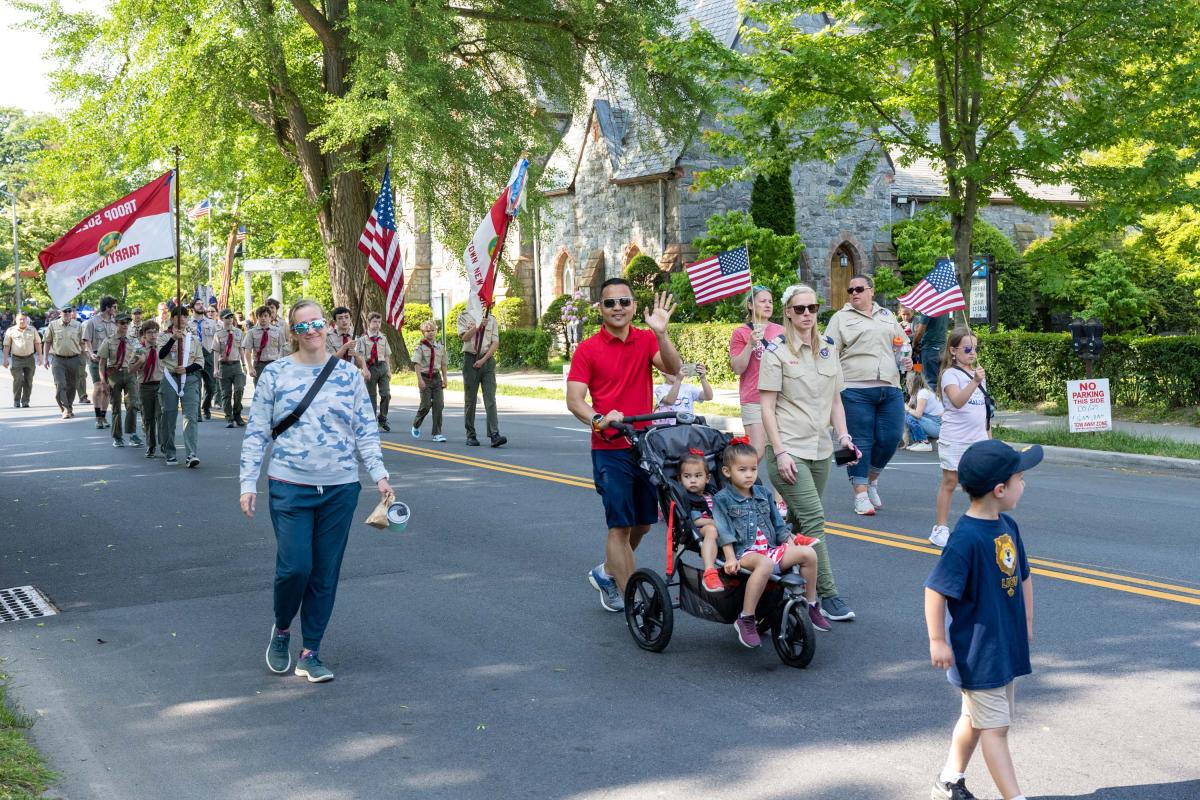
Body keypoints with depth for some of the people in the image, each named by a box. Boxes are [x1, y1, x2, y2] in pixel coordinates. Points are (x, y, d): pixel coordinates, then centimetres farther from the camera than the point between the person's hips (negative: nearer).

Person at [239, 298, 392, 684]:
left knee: (325, 574, 5)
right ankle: (281, 630, 20)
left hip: (340, 488, 2)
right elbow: (256, 433, 2)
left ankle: (310, 653, 18)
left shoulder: (349, 374, 6)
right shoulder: (275, 373, 0)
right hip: (290, 486, -2)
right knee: (295, 567, -9)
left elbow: (366, 430, 7)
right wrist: (248, 483, -3)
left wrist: (379, 474, -3)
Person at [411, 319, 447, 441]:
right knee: (426, 405, -4)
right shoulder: (421, 347, -5)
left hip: (436, 377, 4)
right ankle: (416, 425, 25)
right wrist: (420, 379, -16)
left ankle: (437, 434, 1)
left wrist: (444, 379, 8)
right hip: (425, 377, -4)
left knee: (439, 404, -4)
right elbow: (417, 363, -9)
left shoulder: (440, 347, 8)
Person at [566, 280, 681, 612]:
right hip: (610, 450, -4)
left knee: (644, 521, 13)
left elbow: (673, 368, -13)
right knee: (620, 524, -4)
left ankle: (607, 572, 36)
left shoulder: (646, 340, 4)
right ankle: (629, 598, 5)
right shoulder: (587, 349, -6)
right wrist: (598, 420, -30)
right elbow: (574, 400, -11)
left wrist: (660, 333, -29)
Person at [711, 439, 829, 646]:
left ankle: (811, 605, 2)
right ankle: (746, 621, -35)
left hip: (771, 549, 6)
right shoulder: (722, 499, 1)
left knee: (808, 553, -16)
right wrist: (730, 558, -19)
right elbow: (724, 532, -9)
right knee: (765, 564, -40)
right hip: (744, 553, -6)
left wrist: (792, 547, 10)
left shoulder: (763, 494, 18)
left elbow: (779, 525, 20)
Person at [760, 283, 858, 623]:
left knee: (800, 521, 7)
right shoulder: (776, 351, -4)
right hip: (789, 449, -5)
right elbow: (767, 407, -7)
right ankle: (828, 596, -9)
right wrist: (779, 452, -14)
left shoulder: (828, 348, 13)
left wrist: (843, 435, 3)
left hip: (820, 449, 6)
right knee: (813, 519, -12)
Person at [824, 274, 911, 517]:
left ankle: (871, 479, 25)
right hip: (856, 390, -4)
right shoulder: (841, 318, 6)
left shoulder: (887, 316, 18)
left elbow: (902, 344, 28)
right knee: (860, 441, -3)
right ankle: (860, 494, 4)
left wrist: (905, 360, 8)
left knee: (891, 437, 1)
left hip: (890, 388, 4)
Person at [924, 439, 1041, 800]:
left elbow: (1023, 577, 16)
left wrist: (1027, 625, 18)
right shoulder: (966, 538, -24)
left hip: (1006, 645, 9)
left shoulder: (1008, 526, 2)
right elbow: (935, 589, -22)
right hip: (976, 651, -9)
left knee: (975, 717, 21)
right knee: (995, 726, -1)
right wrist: (937, 641, -19)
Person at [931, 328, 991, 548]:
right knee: (950, 482, -1)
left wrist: (988, 433, 19)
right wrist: (974, 383, -39)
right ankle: (940, 528, 5)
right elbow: (957, 401, -27)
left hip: (978, 439, 6)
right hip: (955, 440, -6)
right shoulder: (951, 374, -9)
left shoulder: (978, 374, 15)